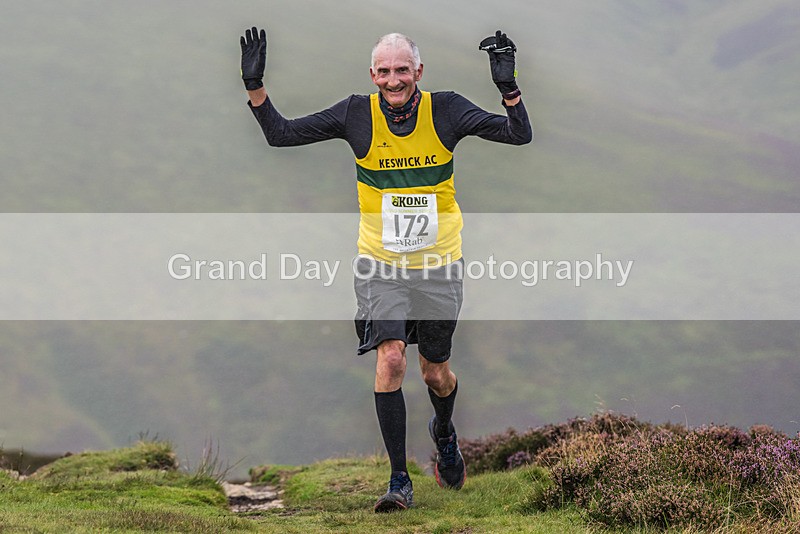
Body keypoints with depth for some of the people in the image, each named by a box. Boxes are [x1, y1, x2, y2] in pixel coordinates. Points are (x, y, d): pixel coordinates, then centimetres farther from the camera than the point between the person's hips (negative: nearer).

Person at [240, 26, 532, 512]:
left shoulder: (445, 110, -9)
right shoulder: (358, 115, -8)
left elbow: (520, 135, -12)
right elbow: (281, 134, -4)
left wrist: (508, 86, -28)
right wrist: (255, 87, -18)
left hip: (439, 265, 1)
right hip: (381, 264, 0)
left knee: (436, 373, 12)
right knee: (390, 359, -17)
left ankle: (445, 434, 47)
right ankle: (399, 480, -7)